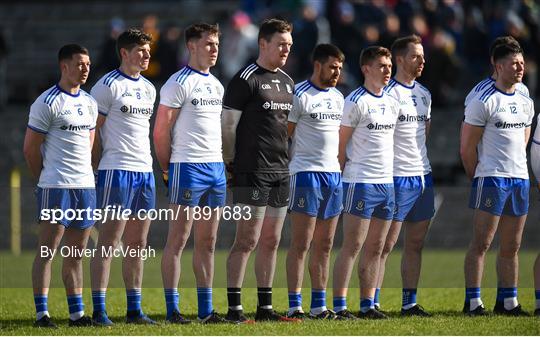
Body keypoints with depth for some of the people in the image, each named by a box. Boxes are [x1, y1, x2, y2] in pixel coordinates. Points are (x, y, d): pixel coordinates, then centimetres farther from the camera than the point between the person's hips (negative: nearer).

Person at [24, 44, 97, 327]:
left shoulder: (89, 103, 15)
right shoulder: (48, 103, -8)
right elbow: (30, 148, -5)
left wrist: (83, 173, 17)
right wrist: (46, 179, 4)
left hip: (85, 186, 7)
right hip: (56, 186, -7)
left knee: (76, 253, 9)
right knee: (48, 250, -6)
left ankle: (76, 313, 12)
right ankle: (41, 313, -5)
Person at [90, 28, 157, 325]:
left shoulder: (148, 88, 16)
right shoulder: (108, 86, -6)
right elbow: (92, 131, -6)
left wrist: (153, 163, 18)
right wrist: (99, 168, -8)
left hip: (144, 172, 7)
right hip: (116, 171, -7)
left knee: (137, 244, 8)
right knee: (108, 242, -7)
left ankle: (134, 310, 12)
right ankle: (99, 310, -6)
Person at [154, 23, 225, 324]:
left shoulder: (216, 85, 17)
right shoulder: (179, 83, -7)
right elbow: (161, 132, -9)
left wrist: (222, 165, 15)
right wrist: (168, 169, -7)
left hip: (215, 167, 8)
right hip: (188, 167, -8)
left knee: (208, 242, 8)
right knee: (178, 240, -5)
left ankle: (206, 310, 11)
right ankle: (172, 309, -4)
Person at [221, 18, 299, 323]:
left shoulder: (287, 82, 16)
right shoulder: (246, 80, -9)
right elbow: (227, 125, -8)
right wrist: (232, 161, -3)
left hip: (281, 172, 8)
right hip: (253, 173, -8)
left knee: (271, 242, 9)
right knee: (247, 240, -9)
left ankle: (265, 307, 13)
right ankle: (234, 307, -6)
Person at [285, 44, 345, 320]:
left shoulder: (338, 97, 15)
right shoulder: (300, 95, -7)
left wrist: (339, 166, 17)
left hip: (333, 174, 7)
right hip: (306, 174, -7)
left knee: (324, 245, 7)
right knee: (301, 243, -7)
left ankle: (319, 305, 11)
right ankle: (294, 305, -6)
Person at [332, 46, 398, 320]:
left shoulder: (391, 103, 14)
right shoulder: (356, 101, -8)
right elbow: (341, 142, -6)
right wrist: (346, 174, -6)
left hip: (386, 182, 7)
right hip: (361, 183, -7)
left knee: (375, 248, 8)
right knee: (353, 246, -8)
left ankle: (367, 305, 11)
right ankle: (339, 305, -7)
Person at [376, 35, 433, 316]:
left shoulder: (424, 94, 15)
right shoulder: (388, 93, -10)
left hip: (423, 176, 8)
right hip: (398, 177, -8)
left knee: (415, 243, 9)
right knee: (386, 244, -7)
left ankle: (409, 303, 13)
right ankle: (372, 302, -5)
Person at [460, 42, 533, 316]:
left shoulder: (526, 103, 14)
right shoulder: (484, 102, -8)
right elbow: (467, 147, -7)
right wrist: (477, 177, -1)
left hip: (520, 180, 7)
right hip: (491, 179, -7)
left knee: (511, 246, 8)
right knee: (481, 243, -7)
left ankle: (507, 301, 13)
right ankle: (473, 301, -6)